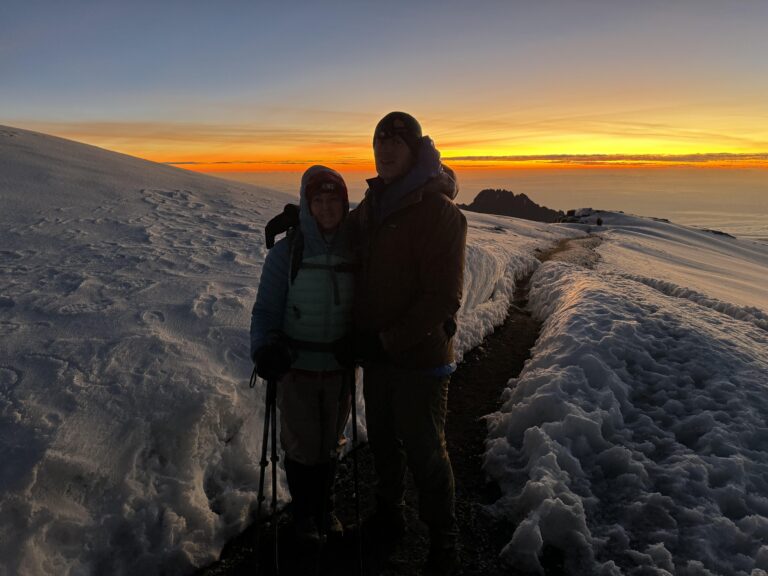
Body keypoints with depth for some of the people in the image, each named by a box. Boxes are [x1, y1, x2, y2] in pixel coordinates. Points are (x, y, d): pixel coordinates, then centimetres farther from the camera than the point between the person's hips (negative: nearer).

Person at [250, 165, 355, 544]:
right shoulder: (286, 252, -11)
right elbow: (266, 309, -9)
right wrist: (265, 349, -24)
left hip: (340, 367, 3)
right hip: (296, 367, -2)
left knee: (330, 444, 17)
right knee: (302, 445, 10)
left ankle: (325, 506, 41)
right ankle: (303, 512, 35)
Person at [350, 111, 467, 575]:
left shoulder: (438, 210, -15)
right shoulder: (371, 204, 8)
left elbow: (444, 296, -19)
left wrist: (391, 339, -18)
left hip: (420, 355, -7)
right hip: (376, 351, 7)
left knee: (425, 451, 5)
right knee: (384, 441, 20)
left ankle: (444, 539, 27)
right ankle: (388, 515, 42)